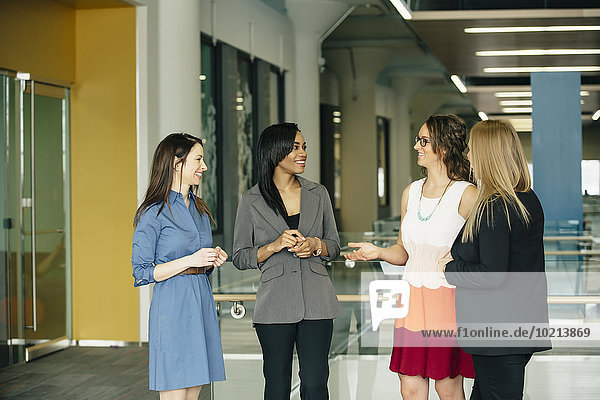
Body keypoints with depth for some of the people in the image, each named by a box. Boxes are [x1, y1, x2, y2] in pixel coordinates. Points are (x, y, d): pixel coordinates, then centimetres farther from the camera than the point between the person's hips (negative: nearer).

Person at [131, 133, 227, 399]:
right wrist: (190, 260, -16)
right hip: (172, 307, -7)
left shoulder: (199, 209, 15)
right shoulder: (153, 213, -8)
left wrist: (213, 260, 2)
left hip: (201, 304, 7)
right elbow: (141, 273, -11)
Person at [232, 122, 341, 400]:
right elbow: (240, 258, 3)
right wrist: (275, 245, -13)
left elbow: (334, 246, 15)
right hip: (275, 304, -2)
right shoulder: (251, 201, 1)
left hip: (317, 301, 2)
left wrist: (316, 245, -7)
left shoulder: (317, 194, 9)